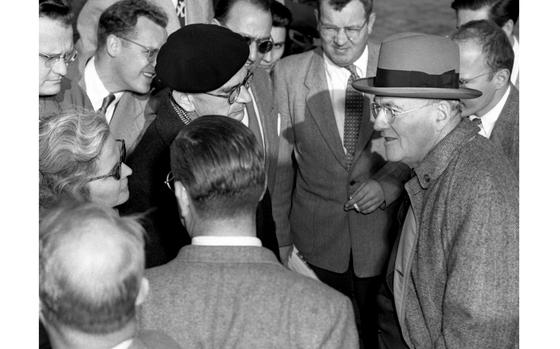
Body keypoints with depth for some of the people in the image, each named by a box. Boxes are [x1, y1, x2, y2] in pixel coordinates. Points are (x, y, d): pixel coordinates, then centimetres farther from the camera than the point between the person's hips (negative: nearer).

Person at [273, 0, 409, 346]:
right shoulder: (288, 73, -2)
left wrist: (388, 184, -14)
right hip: (315, 245, 1)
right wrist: (280, 239, 1)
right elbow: (279, 164, 2)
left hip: (385, 242, 0)